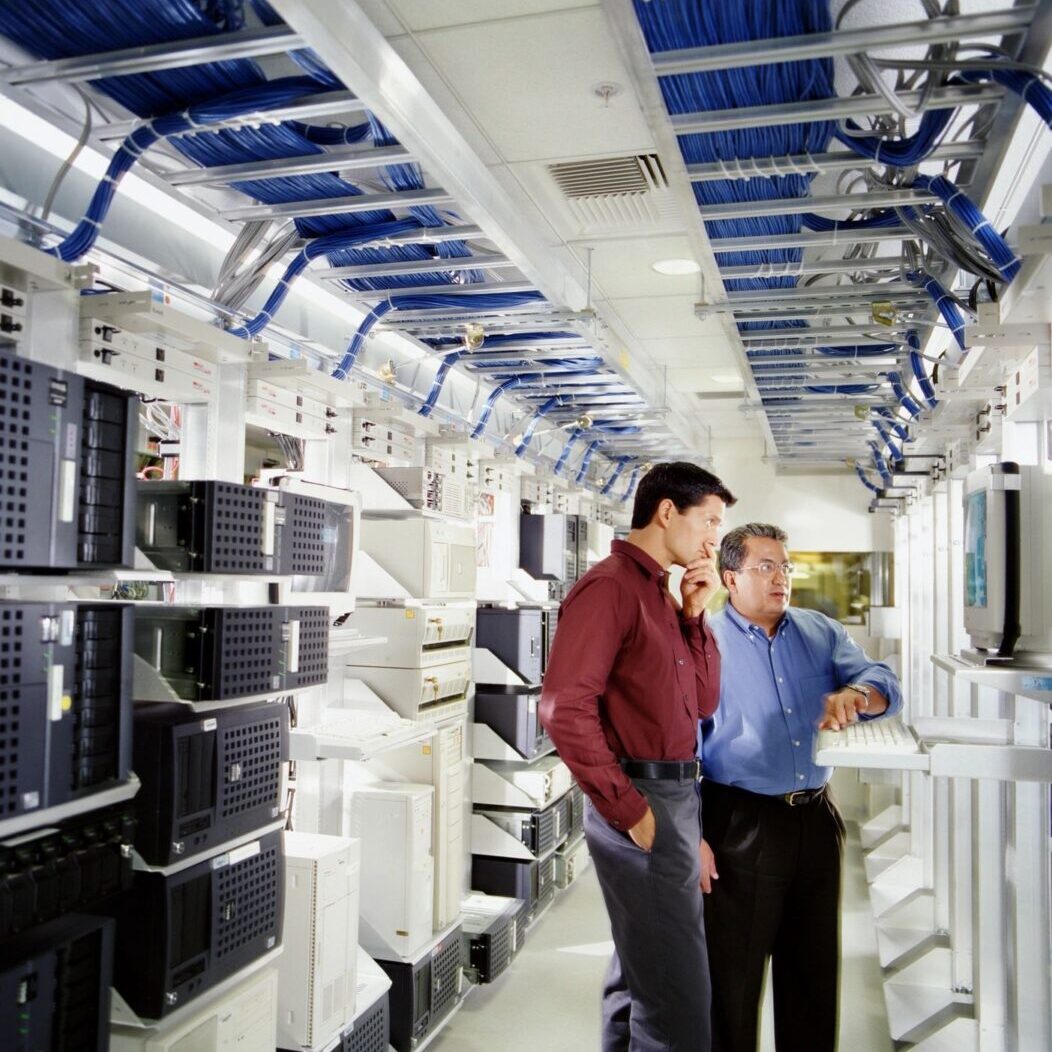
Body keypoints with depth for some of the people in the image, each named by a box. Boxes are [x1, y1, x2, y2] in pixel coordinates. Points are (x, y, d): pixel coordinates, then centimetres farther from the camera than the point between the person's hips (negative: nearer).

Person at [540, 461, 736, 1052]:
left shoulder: (661, 594, 15)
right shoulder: (611, 587, -14)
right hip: (642, 802, -10)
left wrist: (695, 614, 5)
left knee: (641, 975, 22)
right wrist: (628, 809, -20)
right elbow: (565, 708, -24)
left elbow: (702, 702, 15)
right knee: (678, 995, -3)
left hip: (677, 798, 10)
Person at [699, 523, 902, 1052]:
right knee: (733, 975, 6)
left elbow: (884, 684, -2)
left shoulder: (821, 632, 8)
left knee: (814, 968, 18)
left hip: (817, 822, 5)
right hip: (740, 826, -4)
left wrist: (856, 695, -27)